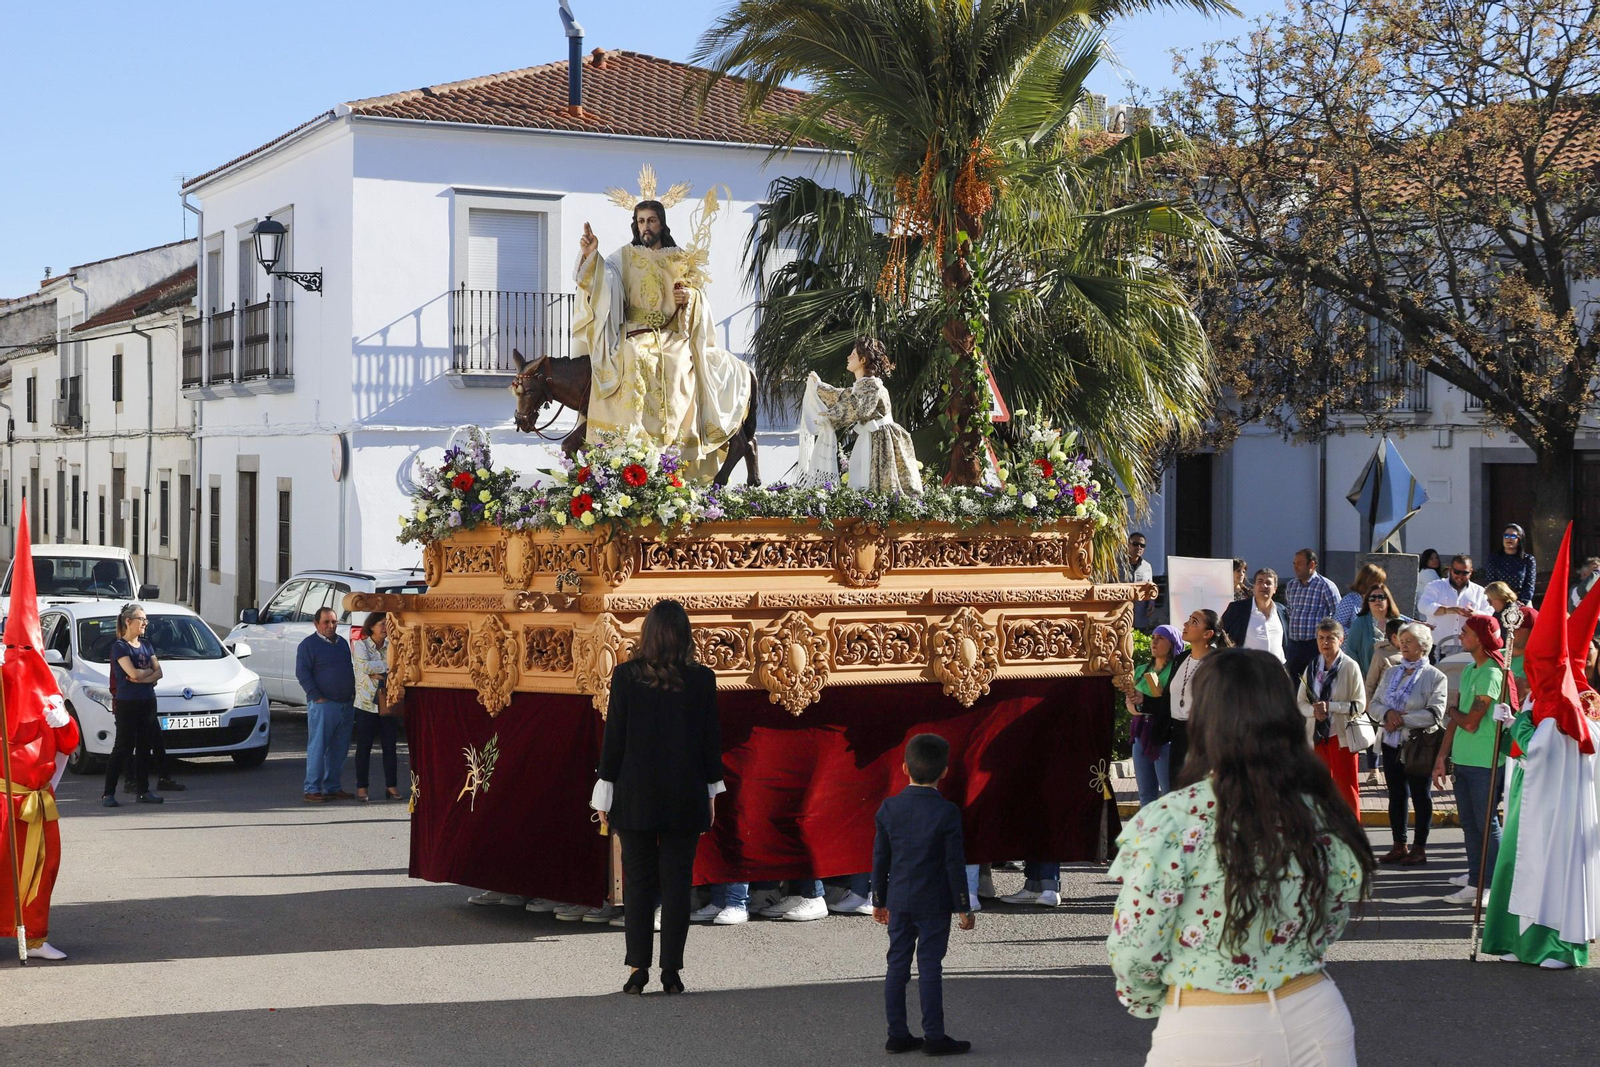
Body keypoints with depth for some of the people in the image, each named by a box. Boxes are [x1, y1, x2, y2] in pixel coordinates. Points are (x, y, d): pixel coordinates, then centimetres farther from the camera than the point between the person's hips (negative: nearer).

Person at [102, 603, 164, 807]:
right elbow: (133, 673, -19)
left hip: (147, 702, 6)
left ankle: (142, 790, 14)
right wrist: (149, 672, -2)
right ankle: (108, 793, -3)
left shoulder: (146, 645, 13)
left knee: (144, 747, 8)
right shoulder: (119, 646, -8)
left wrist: (142, 677, -13)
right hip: (127, 704, -6)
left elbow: (158, 672, 4)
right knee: (123, 748, -7)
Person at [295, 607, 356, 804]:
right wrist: (316, 697, -15)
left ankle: (333, 787, 16)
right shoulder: (308, 645, -3)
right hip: (323, 705, -7)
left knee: (339, 750, 8)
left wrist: (353, 694, 15)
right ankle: (312, 789, -5)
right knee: (317, 748, -7)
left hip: (346, 705, 7)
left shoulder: (342, 643, 17)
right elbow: (302, 673, -9)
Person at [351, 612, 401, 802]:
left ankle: (391, 786, 8)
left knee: (390, 746, 3)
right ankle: (361, 788, 5)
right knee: (364, 746, 1)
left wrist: (377, 672, -16)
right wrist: (387, 666, -11)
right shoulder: (360, 645, 2)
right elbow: (364, 665, -16)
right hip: (367, 703, -3)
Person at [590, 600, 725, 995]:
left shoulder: (626, 676, -6)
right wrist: (710, 793, 12)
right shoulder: (702, 679, -4)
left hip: (636, 796, 0)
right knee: (677, 882, 5)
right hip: (685, 799, 1)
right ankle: (671, 970, 5)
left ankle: (638, 967, 4)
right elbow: (711, 738, 2)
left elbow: (614, 735, -3)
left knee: (637, 881, 7)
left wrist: (605, 794, 5)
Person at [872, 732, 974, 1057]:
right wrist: (965, 908, -2)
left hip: (898, 901, 4)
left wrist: (879, 901, 15)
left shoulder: (889, 808, -1)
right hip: (934, 902, -4)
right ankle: (934, 1036, 4)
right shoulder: (947, 813, -13)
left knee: (897, 965, 9)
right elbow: (954, 864, -11)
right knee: (929, 968, 0)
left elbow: (880, 858, 4)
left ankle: (897, 1034, 13)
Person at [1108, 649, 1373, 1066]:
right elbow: (1329, 927, 9)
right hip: (1314, 1019, 4)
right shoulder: (1325, 816, -3)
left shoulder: (1169, 821, -16)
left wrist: (1151, 1003, 9)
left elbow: (1134, 949, -11)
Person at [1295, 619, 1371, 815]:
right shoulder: (1312, 668, 7)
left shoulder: (1350, 667, -8)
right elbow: (1301, 703, 7)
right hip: (1318, 734, 5)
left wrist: (1330, 707, -20)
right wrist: (1314, 711, -15)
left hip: (1343, 735, -5)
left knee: (1346, 786, 1)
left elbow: (1359, 705, -11)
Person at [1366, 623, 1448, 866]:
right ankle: (1399, 846, 19)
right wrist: (1387, 713, -12)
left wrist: (1402, 720, -18)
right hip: (1392, 744, 6)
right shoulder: (1390, 673, 13)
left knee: (1421, 796, 3)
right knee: (1396, 795, 10)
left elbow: (1434, 713, -16)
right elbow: (1373, 704, 10)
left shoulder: (1435, 677, -6)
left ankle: (1419, 848, 10)